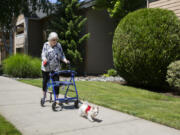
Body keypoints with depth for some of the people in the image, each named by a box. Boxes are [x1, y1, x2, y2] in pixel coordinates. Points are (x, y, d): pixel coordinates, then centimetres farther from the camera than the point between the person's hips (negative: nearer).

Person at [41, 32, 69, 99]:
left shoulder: (59, 45, 4)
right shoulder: (46, 45, 0)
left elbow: (62, 55, 7)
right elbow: (43, 54, -7)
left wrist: (65, 60, -12)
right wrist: (44, 60, -28)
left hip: (56, 68, 0)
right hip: (46, 67, 0)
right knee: (45, 81, 12)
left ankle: (56, 98, 5)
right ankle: (44, 96, 33)